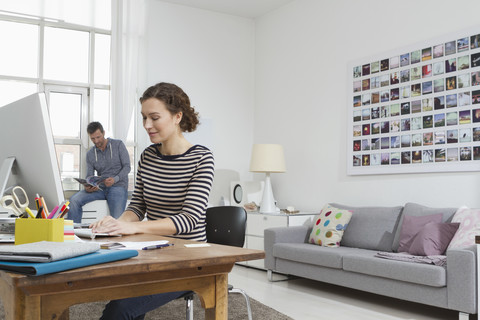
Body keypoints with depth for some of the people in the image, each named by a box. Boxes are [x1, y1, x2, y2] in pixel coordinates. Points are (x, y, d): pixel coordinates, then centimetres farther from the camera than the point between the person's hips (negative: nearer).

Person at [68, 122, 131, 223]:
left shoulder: (118, 145, 2)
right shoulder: (90, 154, 12)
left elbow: (127, 167, -3)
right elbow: (89, 176, 8)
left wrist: (115, 179, -22)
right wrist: (87, 187, -17)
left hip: (118, 186, -4)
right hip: (100, 188, 4)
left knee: (117, 221, -28)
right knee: (74, 199, -18)